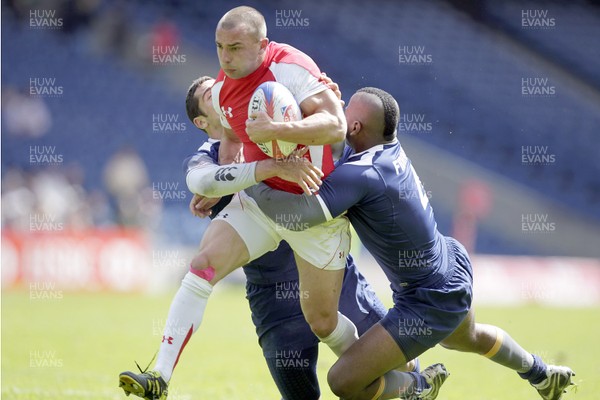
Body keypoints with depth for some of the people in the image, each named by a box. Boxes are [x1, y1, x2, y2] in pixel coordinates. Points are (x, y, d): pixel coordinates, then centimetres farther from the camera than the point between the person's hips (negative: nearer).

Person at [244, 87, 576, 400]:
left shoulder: (360, 174, -33)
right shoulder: (391, 148, -7)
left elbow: (298, 214, -44)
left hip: (431, 303, -10)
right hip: (452, 267, 10)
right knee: (467, 337, 41)